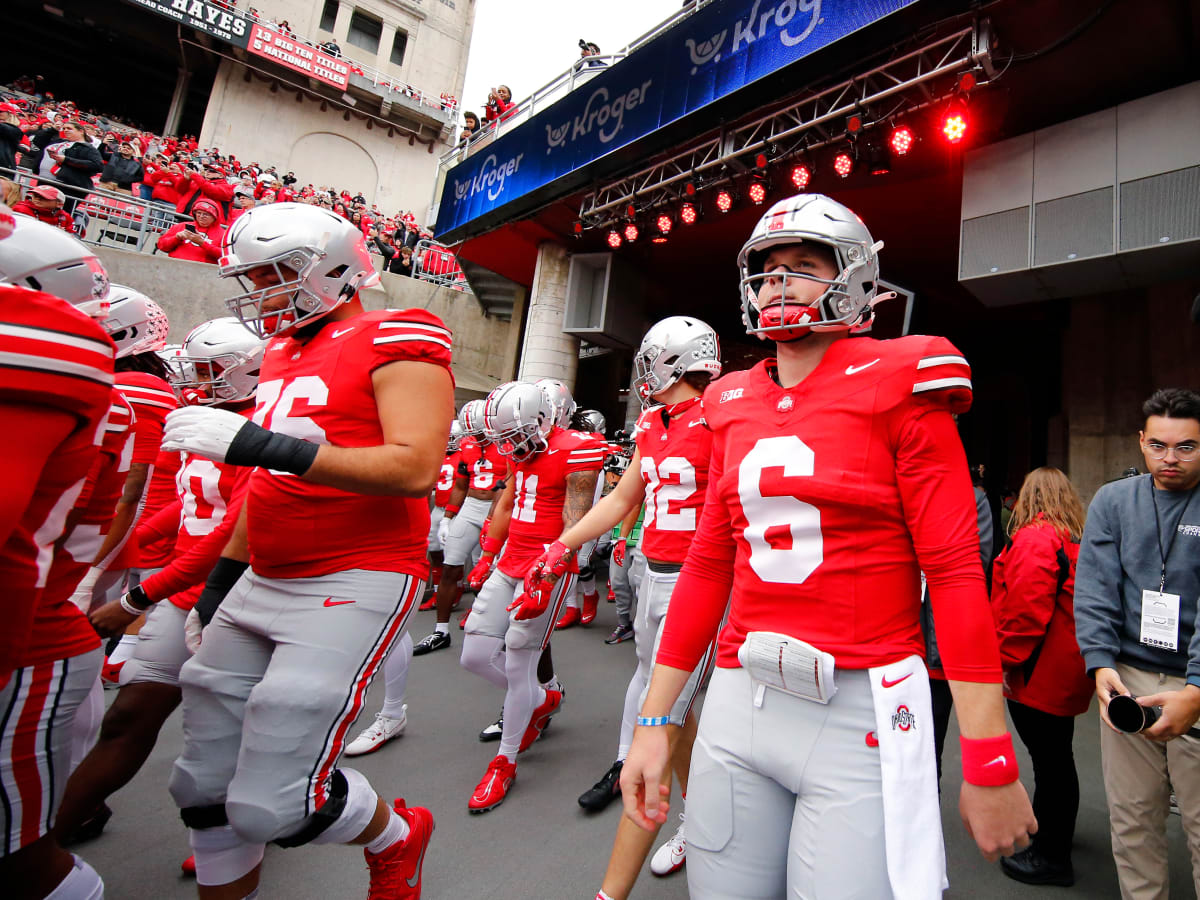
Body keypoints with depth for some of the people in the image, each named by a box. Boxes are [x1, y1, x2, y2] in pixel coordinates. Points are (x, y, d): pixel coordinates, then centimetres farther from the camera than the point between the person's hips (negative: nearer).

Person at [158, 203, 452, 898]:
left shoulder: (395, 343, -9)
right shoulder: (283, 352, 17)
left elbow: (415, 470, -22)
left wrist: (263, 444, -24)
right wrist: (223, 577, 23)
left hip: (357, 583, -8)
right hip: (264, 583, 9)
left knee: (274, 806, -5)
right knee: (206, 789, 15)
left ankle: (397, 838, 25)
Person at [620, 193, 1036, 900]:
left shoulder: (897, 386, -6)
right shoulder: (734, 406, 7)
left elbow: (954, 569, -8)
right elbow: (708, 565, 8)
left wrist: (989, 762, -8)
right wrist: (654, 721, 9)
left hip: (860, 710, -4)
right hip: (737, 702, 5)